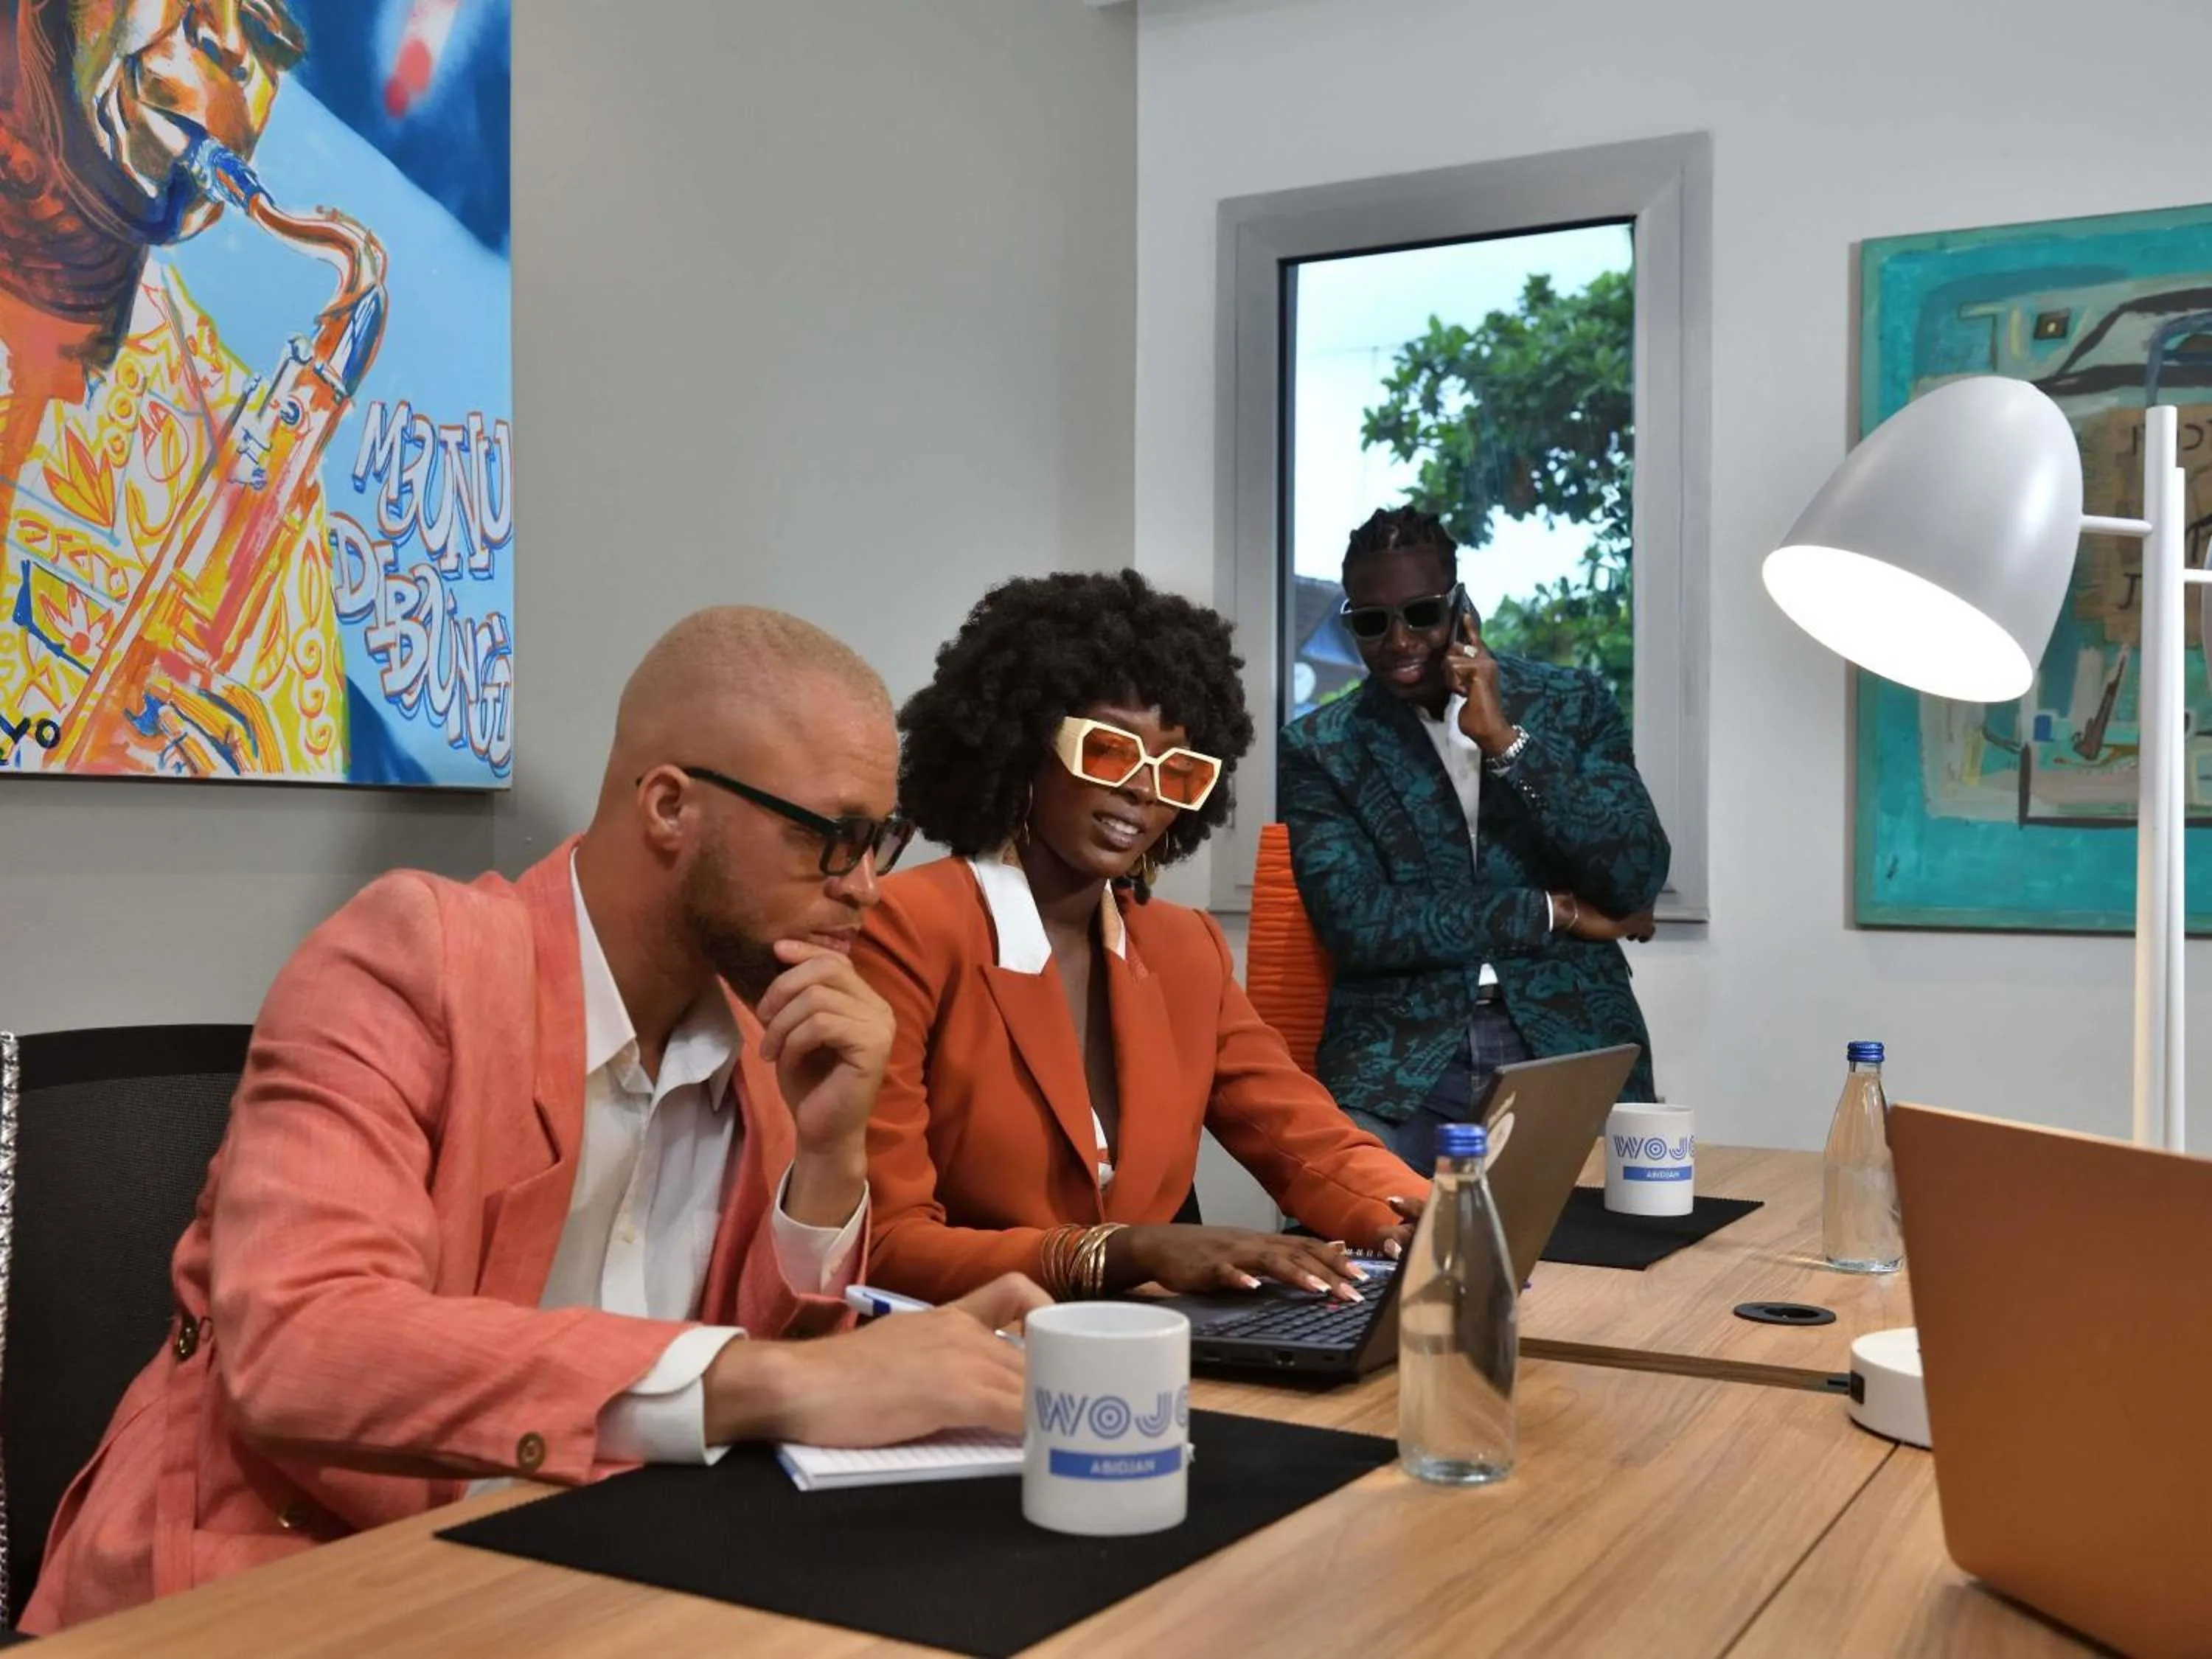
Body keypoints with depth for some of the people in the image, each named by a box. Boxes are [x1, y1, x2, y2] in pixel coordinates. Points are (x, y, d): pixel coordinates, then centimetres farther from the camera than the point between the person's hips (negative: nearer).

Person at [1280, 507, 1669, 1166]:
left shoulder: (1573, 703, 9)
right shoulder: (1320, 748, 6)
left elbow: (1638, 881, -2)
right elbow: (1357, 924, -6)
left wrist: (1505, 742, -10)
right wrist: (1554, 913, -5)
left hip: (1572, 1045, 1)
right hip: (1398, 1062, -1)